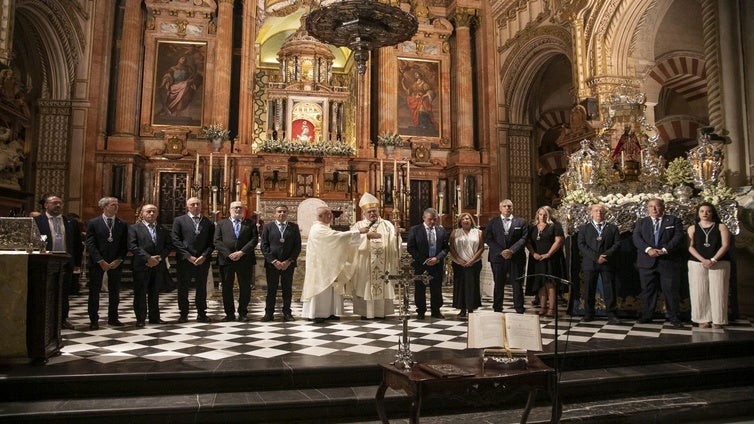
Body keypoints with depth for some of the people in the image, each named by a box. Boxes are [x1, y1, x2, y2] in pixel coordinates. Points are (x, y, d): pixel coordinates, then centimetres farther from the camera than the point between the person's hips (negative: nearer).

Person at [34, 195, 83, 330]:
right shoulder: (37, 221, 2)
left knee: (64, 293, 7)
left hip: (66, 263, 2)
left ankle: (63, 319, 17)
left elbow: (78, 244, 13)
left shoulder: (71, 223, 10)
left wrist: (77, 263, 9)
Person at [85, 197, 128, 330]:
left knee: (114, 292, 8)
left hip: (116, 263, 2)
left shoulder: (122, 224, 6)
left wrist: (119, 260, -8)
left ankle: (113, 318, 19)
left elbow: (124, 245, 5)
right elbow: (90, 244, -6)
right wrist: (100, 261, -14)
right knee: (94, 292, 3)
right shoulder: (93, 223, -1)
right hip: (97, 263, -2)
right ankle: (94, 320, 12)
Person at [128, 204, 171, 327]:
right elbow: (132, 246, -9)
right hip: (141, 266, -3)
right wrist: (148, 258, -16)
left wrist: (160, 257, -9)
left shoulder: (163, 229, 13)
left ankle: (155, 317, 17)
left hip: (159, 265, 3)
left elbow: (168, 245, 8)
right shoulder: (134, 228, 2)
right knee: (140, 293, 2)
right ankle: (140, 319, 11)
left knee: (155, 293, 10)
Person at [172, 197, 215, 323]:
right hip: (184, 260, -1)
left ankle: (201, 314, 16)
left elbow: (211, 243, 5)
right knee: (183, 288, 5)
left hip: (203, 260, 1)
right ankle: (183, 314, 15)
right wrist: (188, 256, -11)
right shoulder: (179, 220, 4)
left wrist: (204, 256, -10)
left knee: (202, 288, 7)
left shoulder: (209, 222, 9)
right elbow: (176, 241, -3)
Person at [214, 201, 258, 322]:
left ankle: (243, 313, 14)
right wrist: (228, 254, -11)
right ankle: (229, 313, 14)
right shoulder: (221, 224, 12)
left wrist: (241, 252, -12)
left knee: (245, 287, 3)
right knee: (227, 287, 4)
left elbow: (254, 240, 0)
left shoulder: (250, 223, 10)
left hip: (245, 260, 0)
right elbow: (217, 241, 2)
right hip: (226, 260, 1)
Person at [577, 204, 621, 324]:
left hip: (608, 263, 0)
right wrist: (595, 257, -11)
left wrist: (605, 255, -13)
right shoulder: (584, 228, 12)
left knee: (610, 290, -1)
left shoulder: (613, 228, 13)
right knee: (589, 290, 3)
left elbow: (617, 244, 3)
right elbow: (581, 245, 1)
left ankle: (611, 315, 3)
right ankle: (588, 314, 11)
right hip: (590, 263, 0)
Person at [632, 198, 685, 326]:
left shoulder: (674, 221, 8)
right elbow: (636, 238, -1)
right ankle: (647, 315, 14)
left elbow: (678, 237, -5)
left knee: (671, 290, 1)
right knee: (648, 290, 6)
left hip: (668, 261, -1)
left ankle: (673, 316, 12)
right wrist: (648, 249, -18)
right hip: (647, 262, 2)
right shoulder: (641, 222, 13)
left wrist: (664, 250, -18)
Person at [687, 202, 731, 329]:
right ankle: (703, 319, 4)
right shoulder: (692, 228, 10)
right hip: (697, 263, 1)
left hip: (719, 264, -1)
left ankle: (718, 321, 3)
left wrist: (713, 260, -13)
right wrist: (703, 260, -12)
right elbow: (690, 247, 1)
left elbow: (725, 245, -2)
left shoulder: (721, 227, 8)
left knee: (717, 292, -4)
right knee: (700, 292, -2)